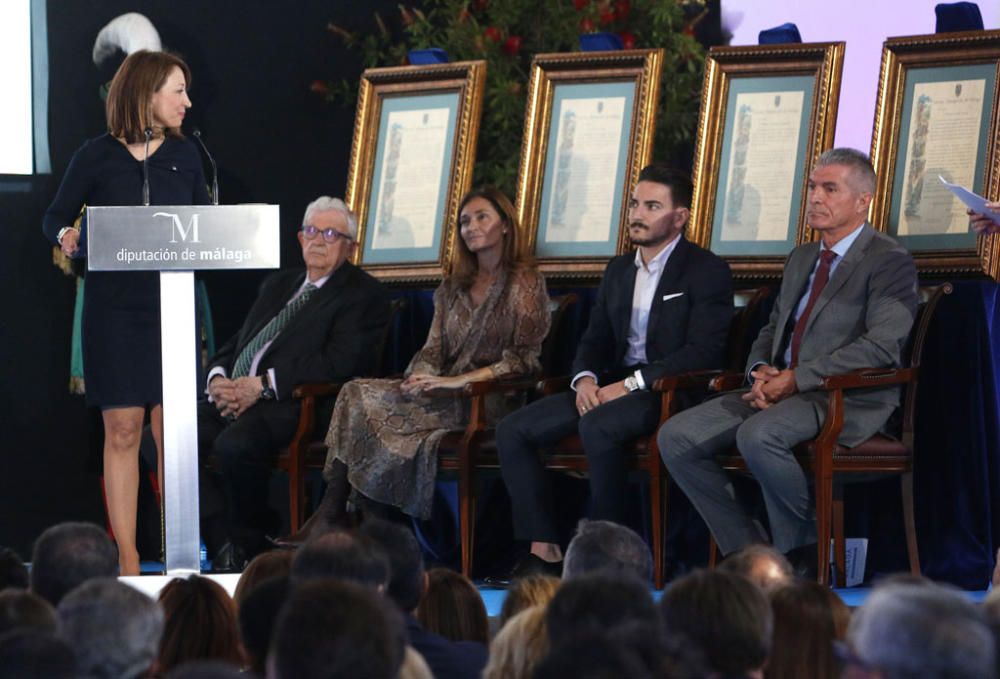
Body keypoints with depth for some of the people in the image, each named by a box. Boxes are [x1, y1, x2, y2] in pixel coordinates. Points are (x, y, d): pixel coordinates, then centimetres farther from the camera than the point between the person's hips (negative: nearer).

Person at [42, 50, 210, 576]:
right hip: (114, 309, -2)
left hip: (172, 306, 2)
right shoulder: (96, 157, -1)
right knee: (122, 432, -1)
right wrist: (65, 236, -15)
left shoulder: (184, 156, 8)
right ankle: (127, 560, 2)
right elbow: (56, 216, 7)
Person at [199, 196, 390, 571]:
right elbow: (235, 344, 24)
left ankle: (247, 544, -13)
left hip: (292, 404, -7)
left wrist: (263, 385, -16)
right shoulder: (279, 284, 27)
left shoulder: (363, 295, 2)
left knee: (235, 443, -36)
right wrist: (218, 378, -1)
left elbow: (341, 361, -12)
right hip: (234, 398, 7)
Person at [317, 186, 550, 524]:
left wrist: (460, 380, -16)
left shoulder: (525, 282, 2)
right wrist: (419, 377, -8)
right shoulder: (452, 288, 22)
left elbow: (524, 358, -7)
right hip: (447, 395, 6)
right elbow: (433, 350, 16)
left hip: (491, 400, -6)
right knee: (357, 393, -21)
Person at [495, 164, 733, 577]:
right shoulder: (618, 271, 20)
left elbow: (703, 352, -14)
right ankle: (545, 551, -14)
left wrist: (630, 384, -19)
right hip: (611, 386, 8)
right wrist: (585, 379, -4)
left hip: (668, 391, -8)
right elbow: (594, 339, 21)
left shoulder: (706, 272, -3)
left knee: (597, 427, -38)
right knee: (512, 431, -10)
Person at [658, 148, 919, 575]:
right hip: (778, 389, 8)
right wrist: (760, 370, 0)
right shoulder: (802, 259, 22)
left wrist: (797, 379, -19)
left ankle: (803, 555, -16)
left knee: (758, 435, -37)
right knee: (677, 437, -9)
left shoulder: (890, 262, -5)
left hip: (849, 399, -8)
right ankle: (747, 552, -3)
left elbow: (882, 347, -17)